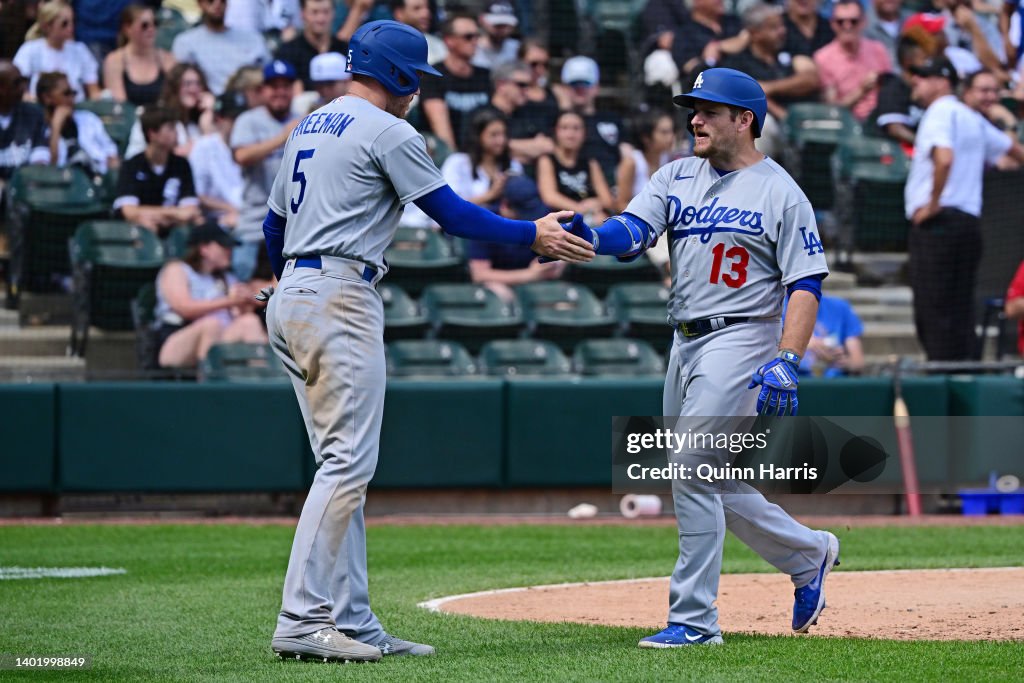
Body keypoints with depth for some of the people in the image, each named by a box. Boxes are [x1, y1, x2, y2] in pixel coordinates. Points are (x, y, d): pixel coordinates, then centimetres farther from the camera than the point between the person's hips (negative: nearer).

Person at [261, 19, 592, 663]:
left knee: (345, 467, 9)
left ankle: (353, 623, 6)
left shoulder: (309, 127, 20)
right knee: (347, 462, -12)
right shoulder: (388, 132, -6)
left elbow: (274, 224, 25)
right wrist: (533, 234, 2)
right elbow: (451, 213, -7)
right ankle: (302, 621, -19)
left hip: (291, 297, 10)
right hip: (341, 299, -10)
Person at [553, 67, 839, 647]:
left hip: (740, 340, -7)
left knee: (692, 470, -15)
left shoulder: (780, 192, -5)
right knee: (711, 482, 13)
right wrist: (592, 236, -26)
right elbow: (633, 232, -4)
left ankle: (694, 619, -10)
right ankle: (807, 554, 33)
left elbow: (806, 285, -9)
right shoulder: (678, 177, 12)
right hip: (685, 342, 8)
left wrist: (787, 361, -20)